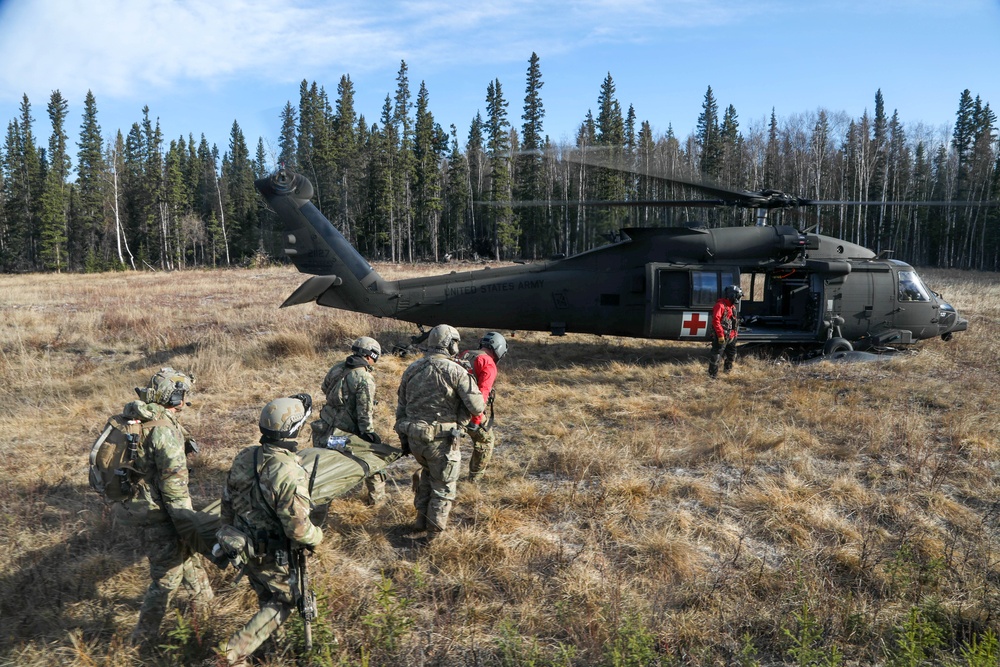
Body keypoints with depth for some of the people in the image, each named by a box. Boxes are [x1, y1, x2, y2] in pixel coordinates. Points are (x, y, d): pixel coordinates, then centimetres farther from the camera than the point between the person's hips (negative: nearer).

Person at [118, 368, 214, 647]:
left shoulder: (134, 417, 0)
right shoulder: (164, 429, -27)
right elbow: (174, 483, -24)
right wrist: (187, 522, -16)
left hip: (140, 504, 9)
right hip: (158, 512, -9)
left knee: (186, 548, 27)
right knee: (167, 575, 6)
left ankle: (202, 596, 46)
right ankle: (145, 635, 20)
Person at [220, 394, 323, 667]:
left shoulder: (244, 457, -10)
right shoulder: (290, 474, -33)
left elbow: (227, 500, 5)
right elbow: (298, 528, -28)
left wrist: (228, 529, 21)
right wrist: (317, 537, -7)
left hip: (243, 545, 7)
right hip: (273, 555, -7)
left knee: (266, 596, 30)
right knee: (284, 601, 16)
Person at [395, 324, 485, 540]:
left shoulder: (411, 369, 8)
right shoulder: (455, 371, -11)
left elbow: (401, 406, 13)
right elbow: (477, 407, -15)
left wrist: (403, 437, 22)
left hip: (413, 437, 6)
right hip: (441, 439, -6)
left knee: (427, 472, 30)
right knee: (444, 484, 13)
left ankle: (422, 519, 36)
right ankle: (435, 530, 19)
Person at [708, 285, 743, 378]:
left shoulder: (732, 306, 15)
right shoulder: (720, 305, -16)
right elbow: (715, 321, -23)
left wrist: (735, 334, 18)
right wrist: (720, 335, -25)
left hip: (731, 337, 10)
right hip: (721, 337, -10)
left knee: (732, 355, 21)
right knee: (716, 356, -6)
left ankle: (727, 372, 39)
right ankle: (712, 375, -2)